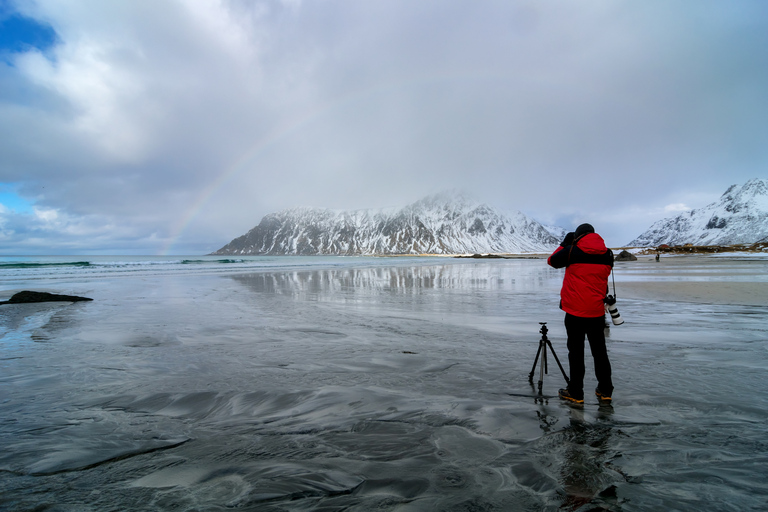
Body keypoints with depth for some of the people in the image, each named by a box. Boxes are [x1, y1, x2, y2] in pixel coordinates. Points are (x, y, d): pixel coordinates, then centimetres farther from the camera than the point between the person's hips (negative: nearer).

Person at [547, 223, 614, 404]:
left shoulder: (572, 251, -10)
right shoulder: (607, 254, 3)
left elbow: (552, 261, 6)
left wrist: (564, 243, 15)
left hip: (575, 311, -4)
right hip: (597, 311, 4)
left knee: (576, 351, 4)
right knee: (599, 350, 15)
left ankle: (575, 393, 11)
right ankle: (605, 391, 23)